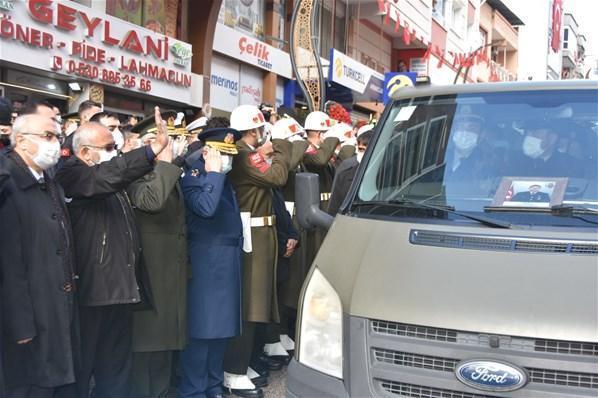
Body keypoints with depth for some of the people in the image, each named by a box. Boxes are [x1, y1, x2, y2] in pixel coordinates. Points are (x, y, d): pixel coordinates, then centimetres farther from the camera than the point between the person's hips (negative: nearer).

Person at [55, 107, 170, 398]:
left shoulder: (112, 184, 19)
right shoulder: (72, 175, -10)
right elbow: (106, 175, -31)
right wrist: (154, 149, -38)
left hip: (120, 288, 8)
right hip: (90, 291, -8)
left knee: (116, 370, 15)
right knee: (81, 369, 4)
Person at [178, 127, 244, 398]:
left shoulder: (224, 179, 16)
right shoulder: (193, 178, -8)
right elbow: (206, 208, -27)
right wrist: (214, 173, -20)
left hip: (228, 261, 8)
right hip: (207, 262, -8)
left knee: (221, 328, 12)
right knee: (202, 329, -4)